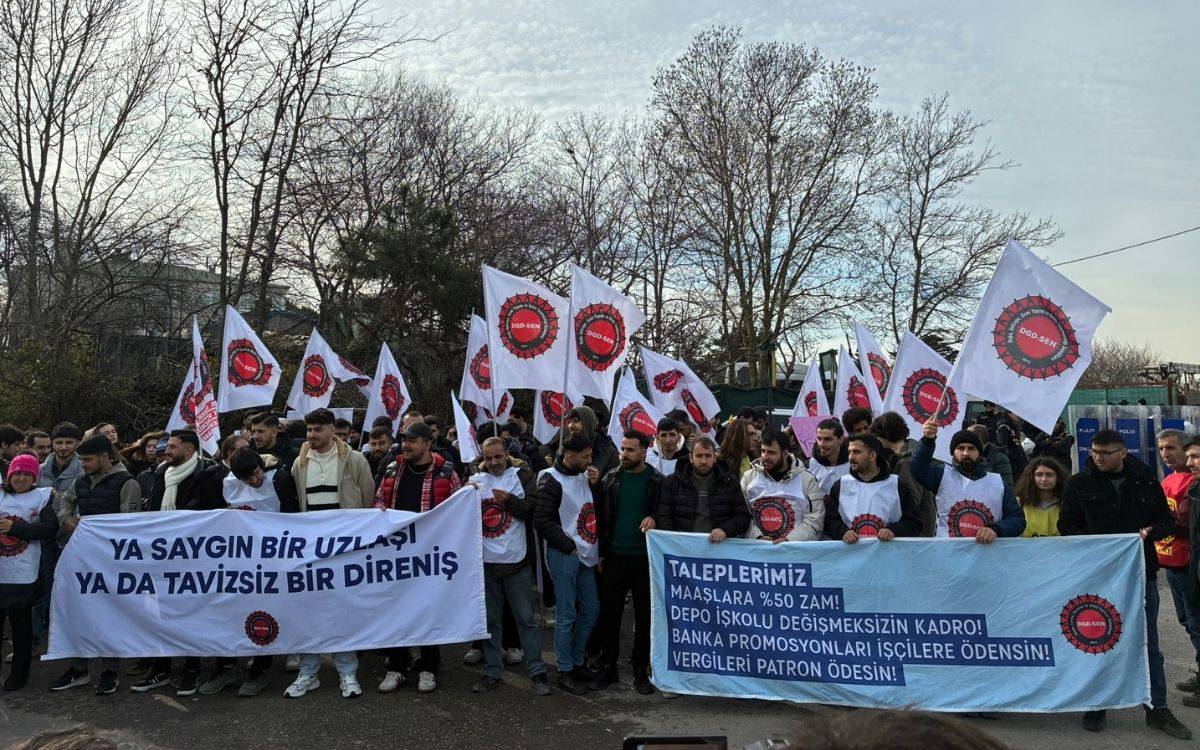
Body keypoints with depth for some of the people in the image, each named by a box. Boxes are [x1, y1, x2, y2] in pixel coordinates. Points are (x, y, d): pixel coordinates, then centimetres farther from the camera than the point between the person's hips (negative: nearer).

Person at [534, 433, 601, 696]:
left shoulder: (584, 476, 9)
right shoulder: (552, 480, -11)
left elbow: (597, 509, 17)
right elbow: (542, 521, -14)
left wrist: (595, 484, -1)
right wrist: (569, 546, -13)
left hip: (585, 555, 7)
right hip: (563, 556, -7)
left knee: (591, 610, 12)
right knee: (567, 615, 0)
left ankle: (577, 663, 27)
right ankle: (565, 672, 12)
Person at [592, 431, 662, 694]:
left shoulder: (657, 481, -3)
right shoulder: (610, 479, 3)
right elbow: (600, 514, 6)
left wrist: (654, 518, -16)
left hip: (645, 557, -2)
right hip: (615, 556, 2)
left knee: (645, 615, 7)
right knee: (609, 613, 7)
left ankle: (641, 670, 21)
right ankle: (608, 667, 21)